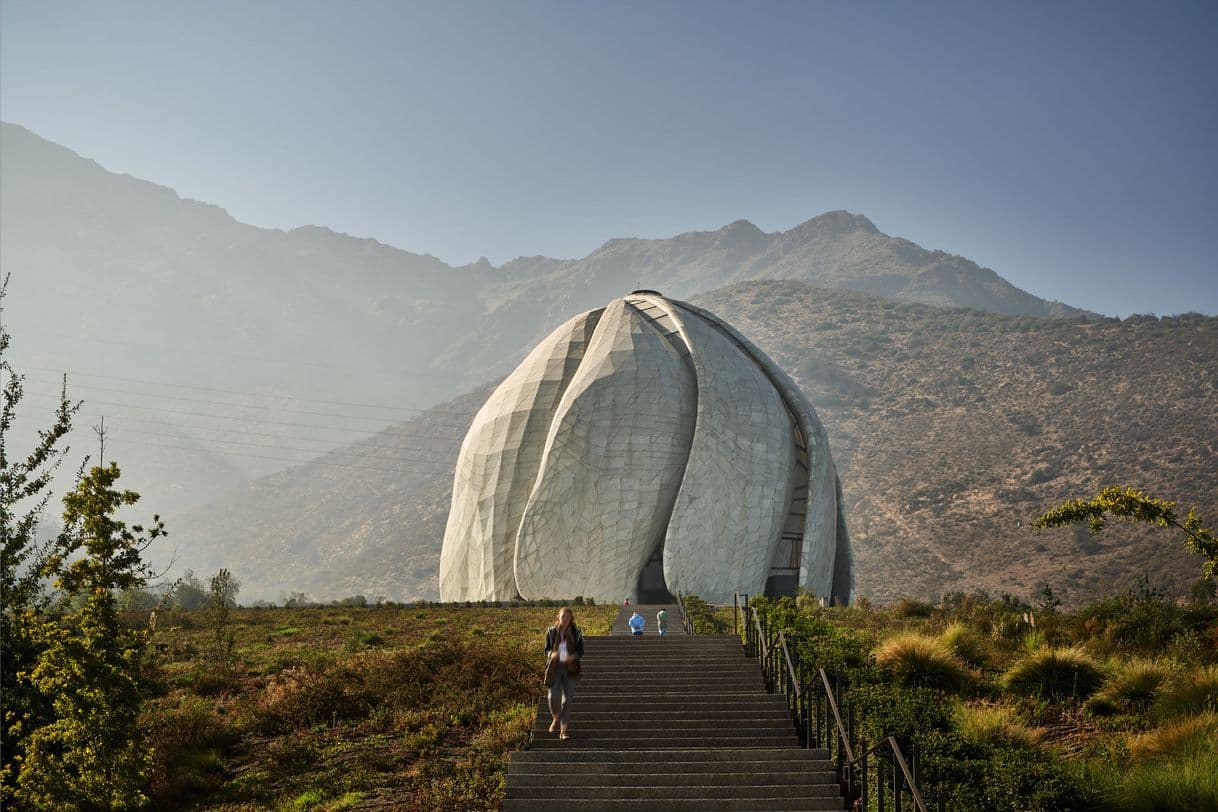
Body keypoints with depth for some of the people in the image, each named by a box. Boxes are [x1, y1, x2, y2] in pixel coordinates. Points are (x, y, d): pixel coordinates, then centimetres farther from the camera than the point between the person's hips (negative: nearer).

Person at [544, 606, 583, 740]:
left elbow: (581, 651, 3)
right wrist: (551, 654, -16)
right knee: (553, 697, -10)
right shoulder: (552, 632, 2)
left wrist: (573, 657, -18)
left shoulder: (576, 633, 1)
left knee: (567, 699, -3)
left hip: (570, 669, 0)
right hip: (554, 668, 0)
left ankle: (563, 731, 3)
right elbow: (546, 649, 7)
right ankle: (556, 719, 22)